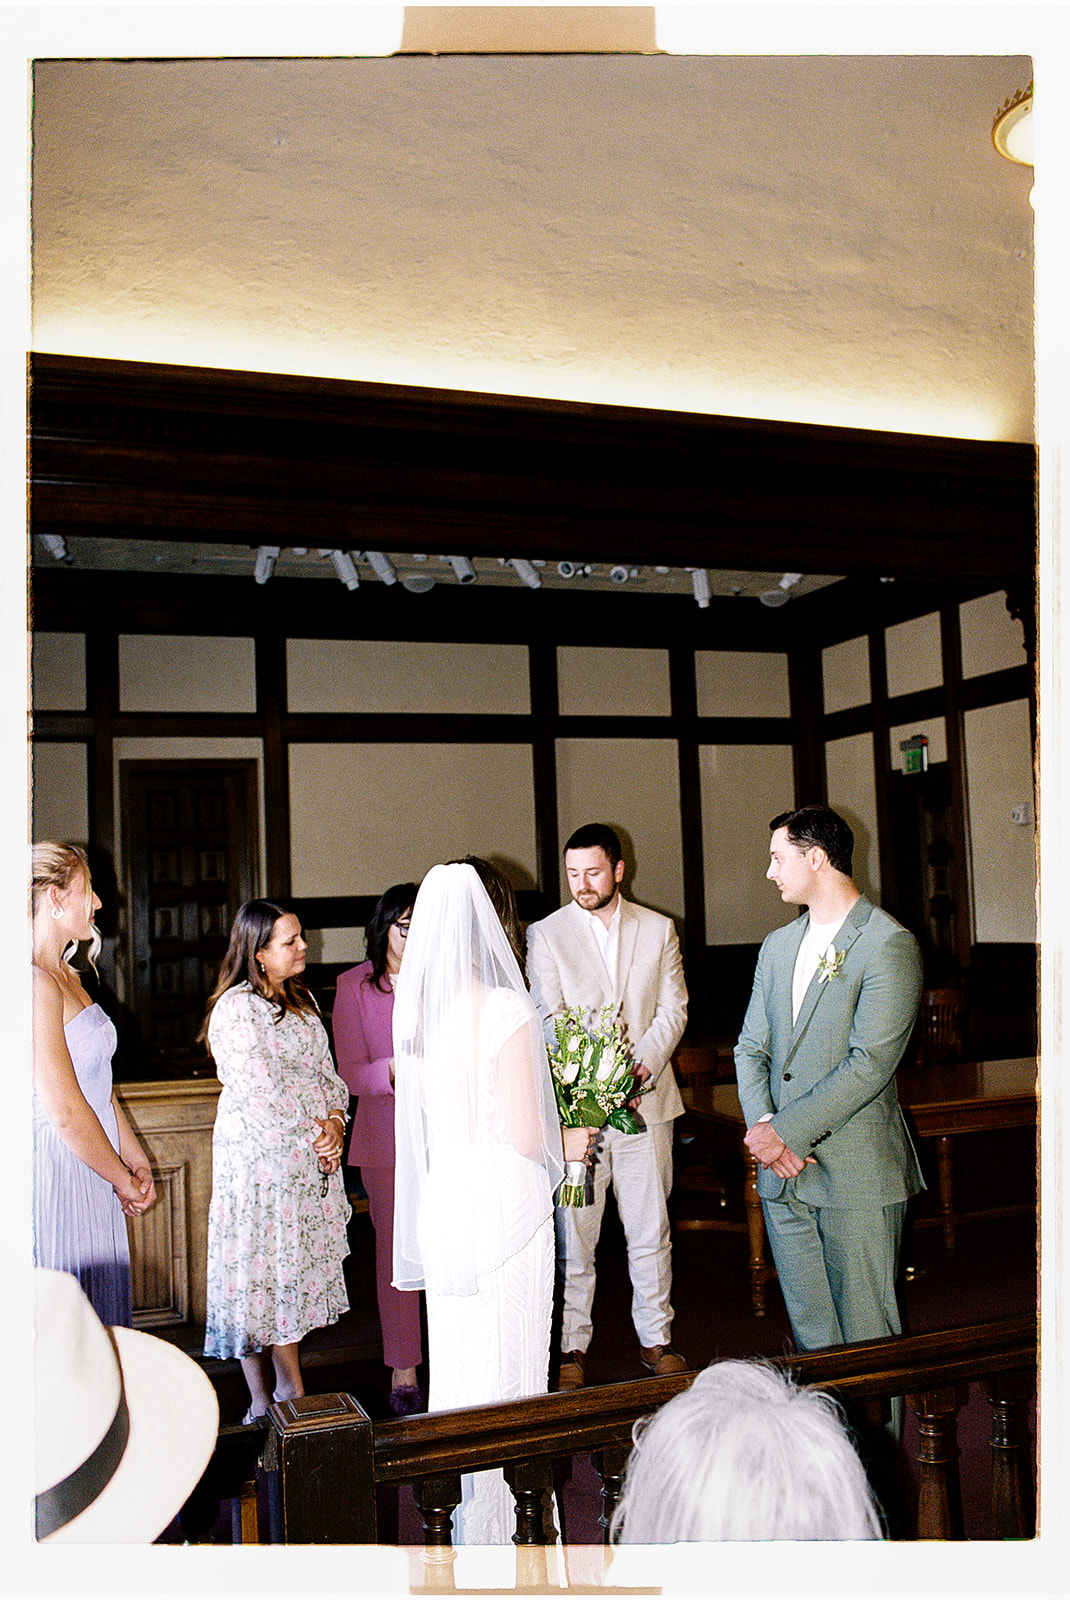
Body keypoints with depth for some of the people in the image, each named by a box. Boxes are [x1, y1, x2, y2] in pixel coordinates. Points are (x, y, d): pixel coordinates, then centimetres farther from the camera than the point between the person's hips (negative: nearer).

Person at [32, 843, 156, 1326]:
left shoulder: (67, 977, 14)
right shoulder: (35, 984, -18)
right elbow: (66, 1112, -20)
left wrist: (136, 1160, 13)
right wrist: (123, 1179, -9)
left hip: (91, 1172, 10)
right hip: (55, 1171, -10)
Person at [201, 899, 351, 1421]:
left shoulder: (302, 1000, 12)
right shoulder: (236, 1008, -15)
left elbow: (326, 1070, 14)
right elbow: (259, 1089, -18)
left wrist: (334, 1122, -3)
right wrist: (311, 1138, -13)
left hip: (312, 1155, 8)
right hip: (259, 1155, -8)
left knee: (297, 1267, 12)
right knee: (261, 1266, 0)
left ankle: (287, 1391, 22)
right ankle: (263, 1401, 11)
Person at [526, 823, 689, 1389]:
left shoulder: (658, 930, 8)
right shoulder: (545, 934, 1)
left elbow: (673, 1009, 5)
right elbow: (547, 1018, -5)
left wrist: (640, 1066, -11)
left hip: (646, 1099, 2)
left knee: (651, 1230, 9)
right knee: (573, 1234, 3)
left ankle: (655, 1339, 23)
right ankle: (572, 1347, 16)